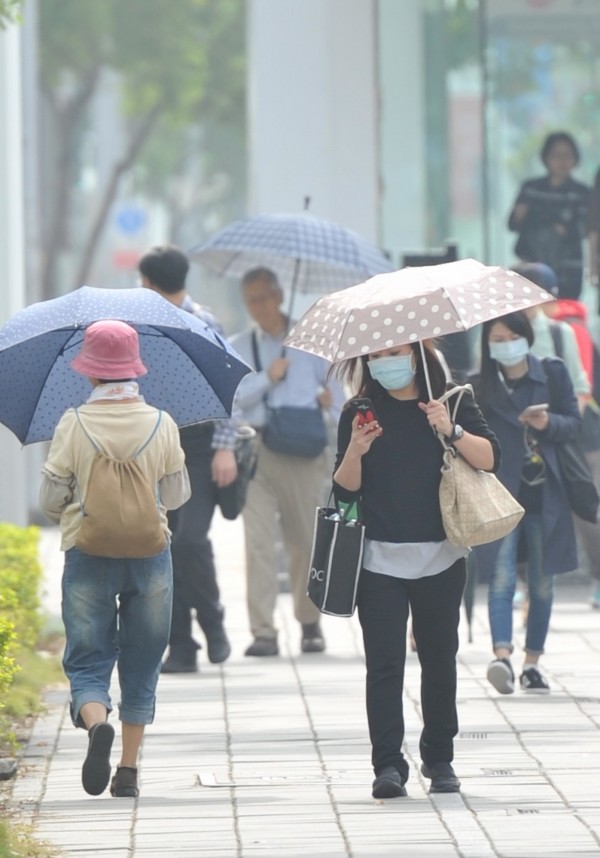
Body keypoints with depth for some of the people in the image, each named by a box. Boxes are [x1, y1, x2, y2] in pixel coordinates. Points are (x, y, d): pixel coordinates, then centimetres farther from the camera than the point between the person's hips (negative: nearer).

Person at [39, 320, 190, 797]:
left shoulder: (74, 425, -8)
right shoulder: (161, 425, -3)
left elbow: (50, 501, -3)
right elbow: (178, 495, 7)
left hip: (87, 555, -2)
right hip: (149, 555, 2)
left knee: (87, 660, 4)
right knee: (141, 665, 12)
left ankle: (96, 722, -27)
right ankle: (129, 770, 12)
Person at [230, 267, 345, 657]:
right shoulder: (239, 348, 9)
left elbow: (336, 387, 13)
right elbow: (230, 397, -3)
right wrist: (266, 377, -9)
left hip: (304, 453, 1)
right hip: (257, 448, 0)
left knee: (306, 541, 7)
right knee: (259, 540, -10)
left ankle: (310, 624, 24)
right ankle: (264, 631, -11)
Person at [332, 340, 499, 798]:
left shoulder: (451, 402, 4)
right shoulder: (361, 413, 6)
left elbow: (490, 458, -6)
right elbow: (344, 491, 3)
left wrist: (452, 431, -21)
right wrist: (355, 452, -15)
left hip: (440, 558, 0)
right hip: (380, 559, 0)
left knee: (439, 659, 7)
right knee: (384, 663, -8)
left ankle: (440, 758, 18)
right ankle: (388, 765, -10)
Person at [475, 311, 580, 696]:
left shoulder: (552, 372, 5)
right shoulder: (482, 386, 2)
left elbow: (574, 422, 5)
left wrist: (548, 422, -15)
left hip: (544, 494, 2)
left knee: (543, 583, 6)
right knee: (502, 576, -16)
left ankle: (532, 662, 16)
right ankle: (502, 656, -27)